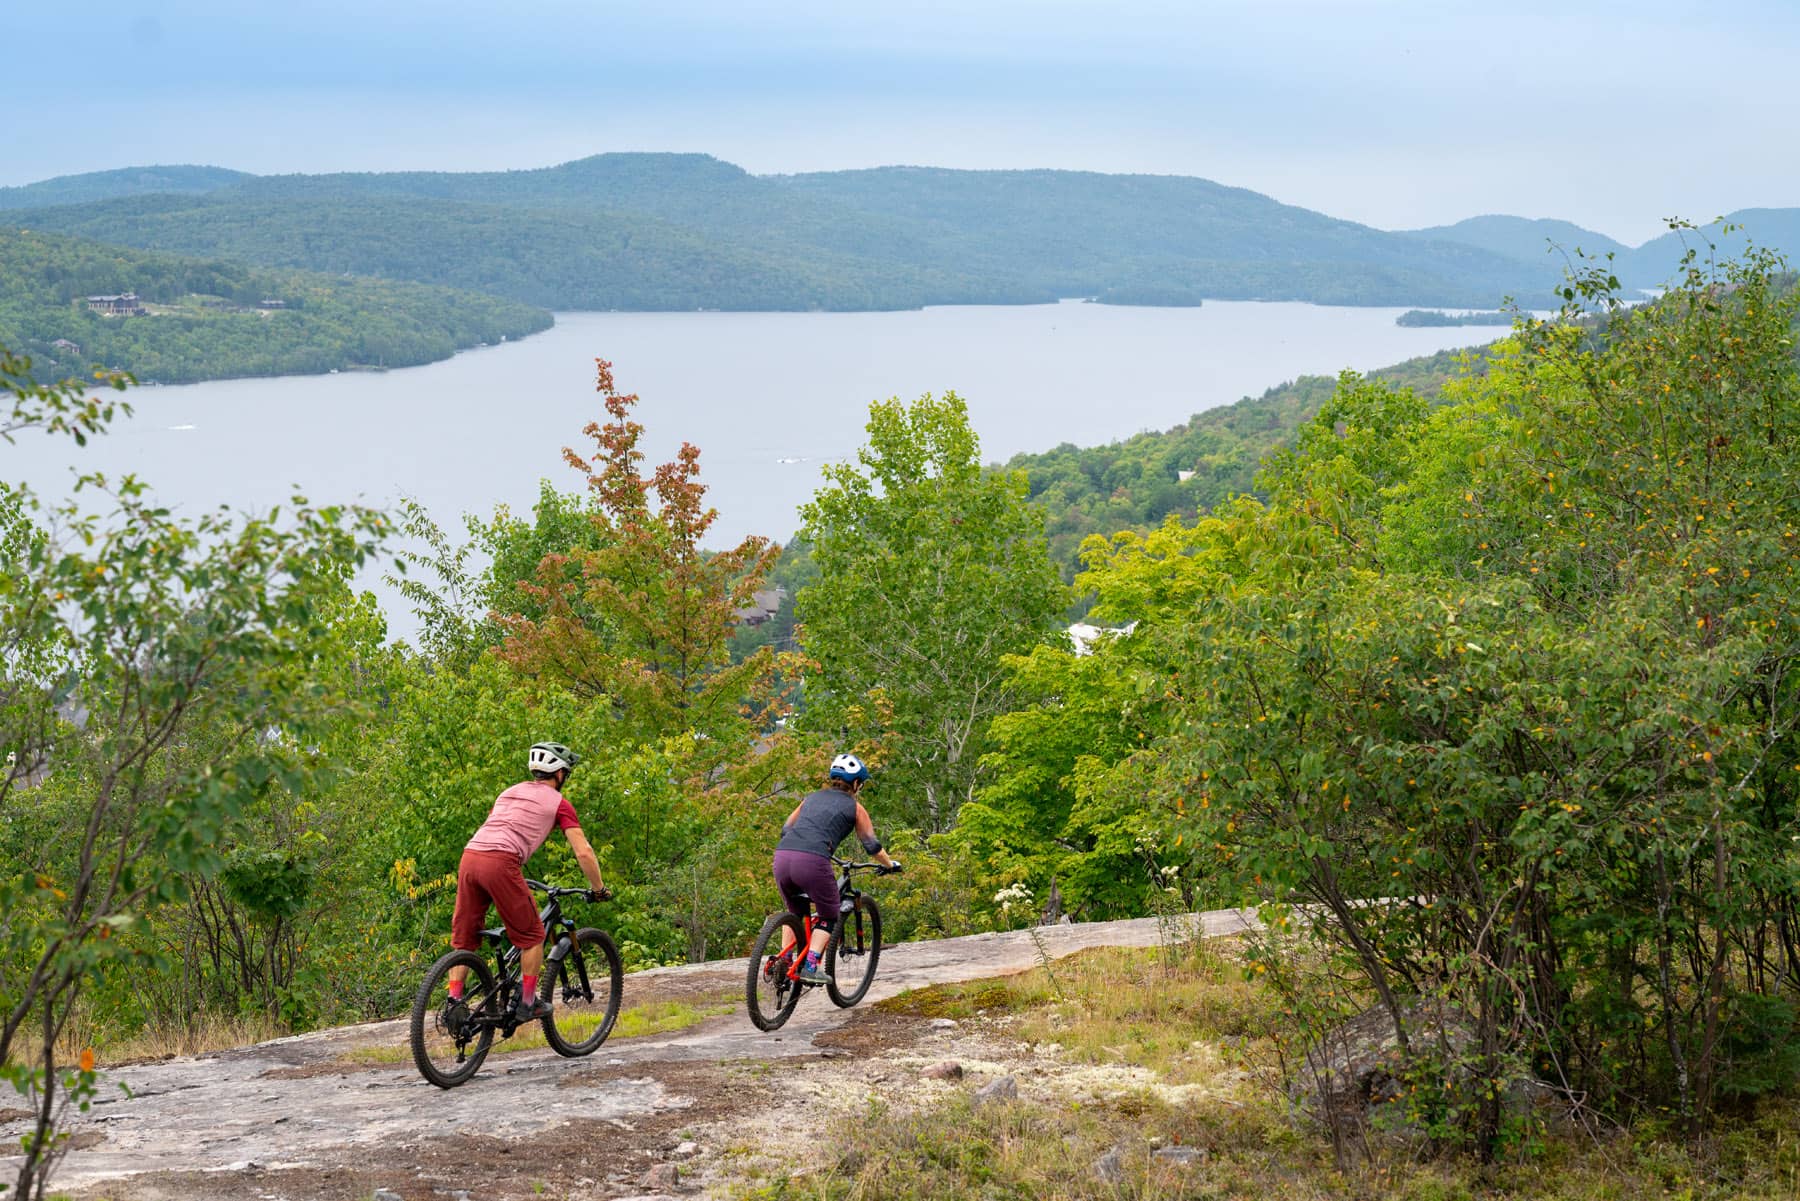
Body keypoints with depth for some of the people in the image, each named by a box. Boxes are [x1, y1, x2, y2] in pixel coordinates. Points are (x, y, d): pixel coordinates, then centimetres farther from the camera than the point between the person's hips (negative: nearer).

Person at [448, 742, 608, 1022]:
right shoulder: (558, 802, 12)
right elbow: (583, 852, 6)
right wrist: (598, 889, 19)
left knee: (464, 938, 15)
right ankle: (528, 1004, 12)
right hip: (501, 864, -6)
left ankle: (454, 1002, 8)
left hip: (469, 857, 6)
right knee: (532, 935, 10)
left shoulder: (510, 792, 30)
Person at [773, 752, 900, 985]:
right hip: (812, 862, -5)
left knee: (795, 912, 28)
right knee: (829, 916, 14)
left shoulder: (811, 798, 27)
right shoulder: (854, 807, 15)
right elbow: (872, 845, 18)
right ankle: (810, 967, -1)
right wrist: (890, 865, 35)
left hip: (782, 857, 5)